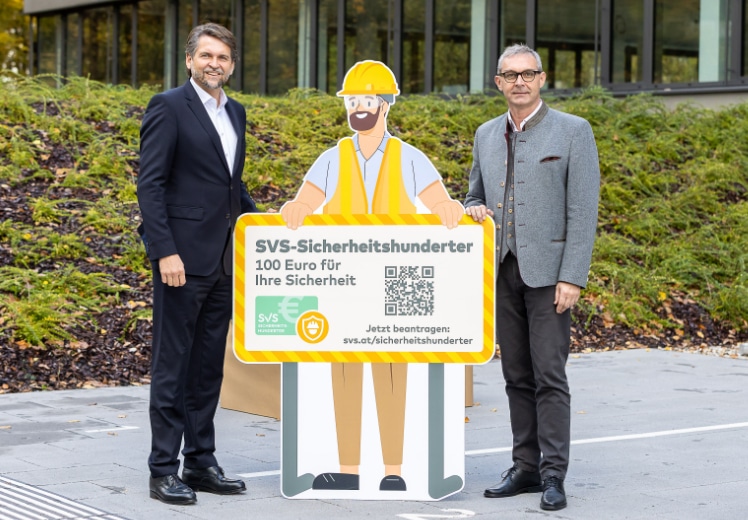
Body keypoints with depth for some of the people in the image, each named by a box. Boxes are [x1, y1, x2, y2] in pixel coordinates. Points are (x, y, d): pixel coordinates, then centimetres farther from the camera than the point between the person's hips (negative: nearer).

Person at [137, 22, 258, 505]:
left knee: (209, 366, 12)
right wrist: (165, 252, -19)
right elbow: (150, 185, -12)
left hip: (223, 261, 7)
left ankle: (201, 462, 21)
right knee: (172, 365, -1)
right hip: (184, 257, -7)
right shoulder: (168, 107, -7)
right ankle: (164, 470, 5)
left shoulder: (236, 113, 15)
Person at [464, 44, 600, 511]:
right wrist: (474, 208, -1)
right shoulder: (487, 135, 14)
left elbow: (583, 210, -7)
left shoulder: (573, 131, -3)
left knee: (549, 376, -7)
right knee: (517, 376, 9)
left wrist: (572, 278, -14)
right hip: (502, 271, 5)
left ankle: (553, 474, -2)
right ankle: (526, 467, 17)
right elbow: (475, 193, 25)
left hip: (546, 271, -5)